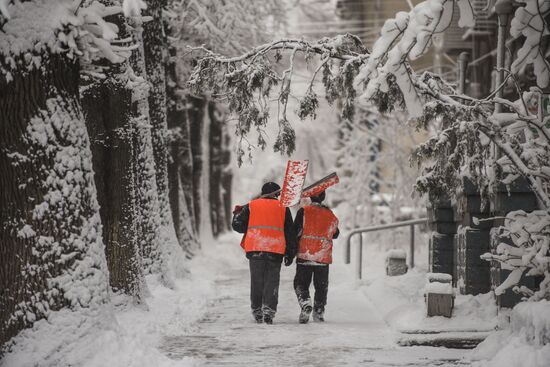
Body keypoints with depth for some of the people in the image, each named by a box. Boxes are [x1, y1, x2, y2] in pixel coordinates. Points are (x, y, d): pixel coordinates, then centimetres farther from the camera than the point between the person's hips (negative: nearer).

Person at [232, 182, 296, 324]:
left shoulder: (250, 206, 8)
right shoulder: (283, 208, 10)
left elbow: (238, 226, 8)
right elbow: (290, 232, 10)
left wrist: (237, 215, 29)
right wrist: (290, 253, 15)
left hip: (255, 249, 1)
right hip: (276, 251, 0)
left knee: (257, 281, 10)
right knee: (272, 281, 3)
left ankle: (257, 312, 11)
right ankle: (269, 310, -9)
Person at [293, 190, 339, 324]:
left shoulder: (304, 212, -5)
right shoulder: (331, 215, 7)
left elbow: (296, 232, -8)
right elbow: (335, 234, 21)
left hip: (305, 254, -3)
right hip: (324, 257, 3)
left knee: (301, 283, 5)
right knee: (321, 286, 15)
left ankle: (305, 303, -19)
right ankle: (319, 312, 17)